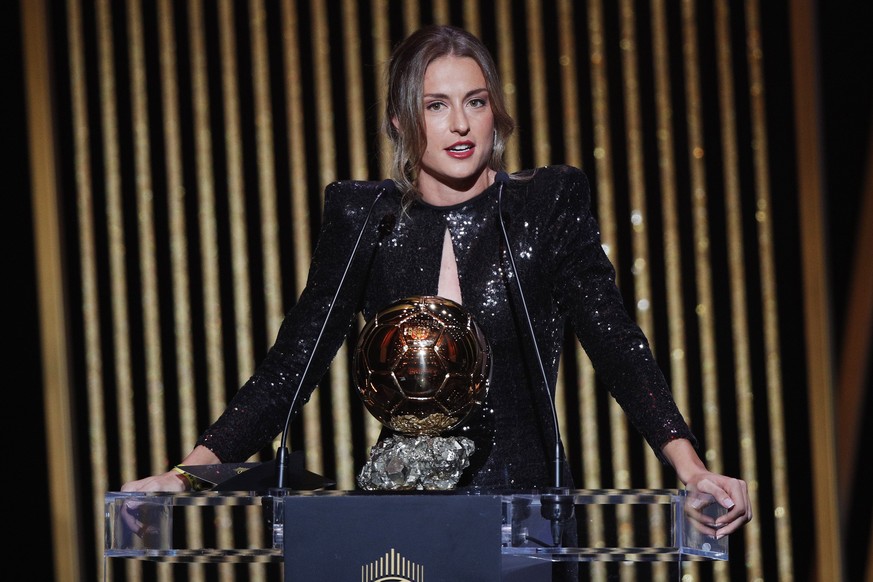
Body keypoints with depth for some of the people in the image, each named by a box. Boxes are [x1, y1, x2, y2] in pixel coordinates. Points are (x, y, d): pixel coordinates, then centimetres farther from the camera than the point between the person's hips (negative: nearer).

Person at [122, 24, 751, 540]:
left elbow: (614, 338, -8)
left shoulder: (550, 203, 0)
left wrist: (688, 464, -22)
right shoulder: (363, 217, 3)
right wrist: (195, 466, -14)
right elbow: (295, 357, -1)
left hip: (523, 498, -1)